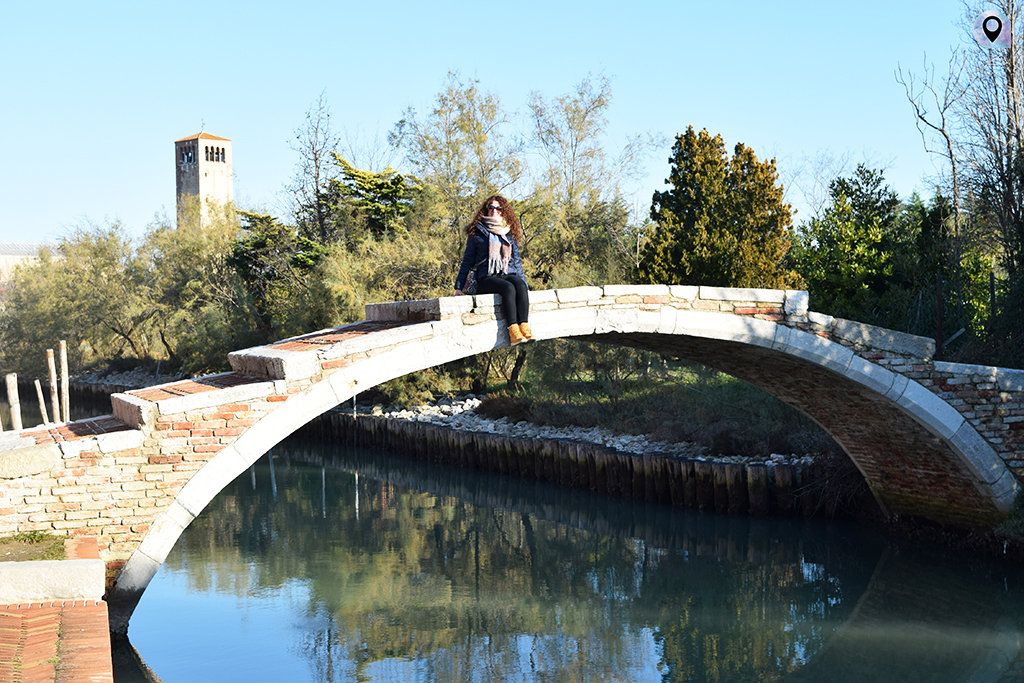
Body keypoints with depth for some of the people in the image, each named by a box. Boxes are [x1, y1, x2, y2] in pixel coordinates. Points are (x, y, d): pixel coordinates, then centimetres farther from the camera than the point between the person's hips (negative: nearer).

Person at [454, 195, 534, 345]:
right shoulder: (477, 233, 10)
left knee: (520, 285, -34)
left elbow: (516, 261, 24)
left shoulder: (510, 235, 20)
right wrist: (458, 287, 5)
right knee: (508, 288, -36)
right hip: (486, 279, -3)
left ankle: (524, 327, -44)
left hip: (508, 274, 3)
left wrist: (524, 283, 14)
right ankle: (513, 331, -45)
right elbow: (467, 261, 11)